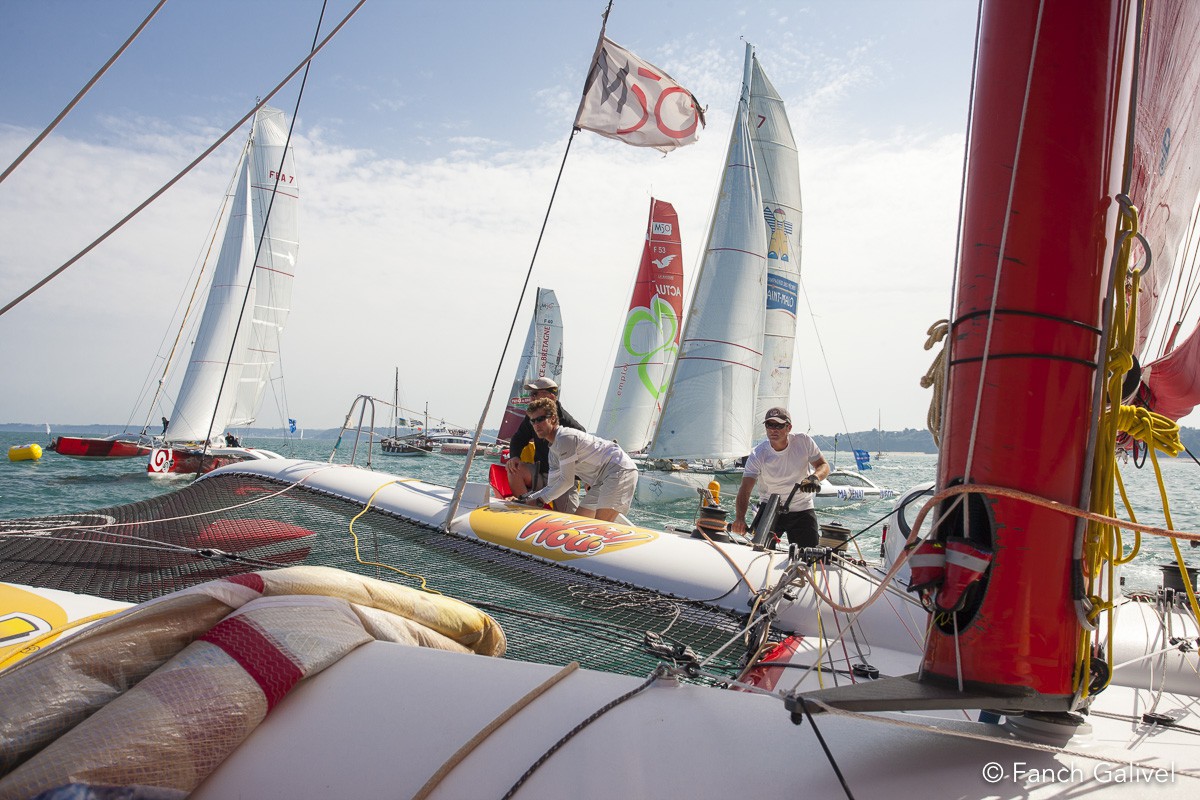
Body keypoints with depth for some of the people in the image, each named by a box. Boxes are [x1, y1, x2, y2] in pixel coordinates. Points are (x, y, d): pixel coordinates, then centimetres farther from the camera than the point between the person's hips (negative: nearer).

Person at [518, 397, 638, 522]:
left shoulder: (565, 437, -16)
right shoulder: (553, 451, 16)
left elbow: (567, 481, -14)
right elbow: (552, 486, 19)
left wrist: (539, 500, -6)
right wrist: (528, 498, 5)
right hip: (601, 481, 11)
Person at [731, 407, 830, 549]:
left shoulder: (803, 441, -11)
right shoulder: (757, 455, -16)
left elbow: (824, 466, -1)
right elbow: (745, 489, -24)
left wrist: (815, 477, -26)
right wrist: (740, 518, -41)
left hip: (802, 510, 0)